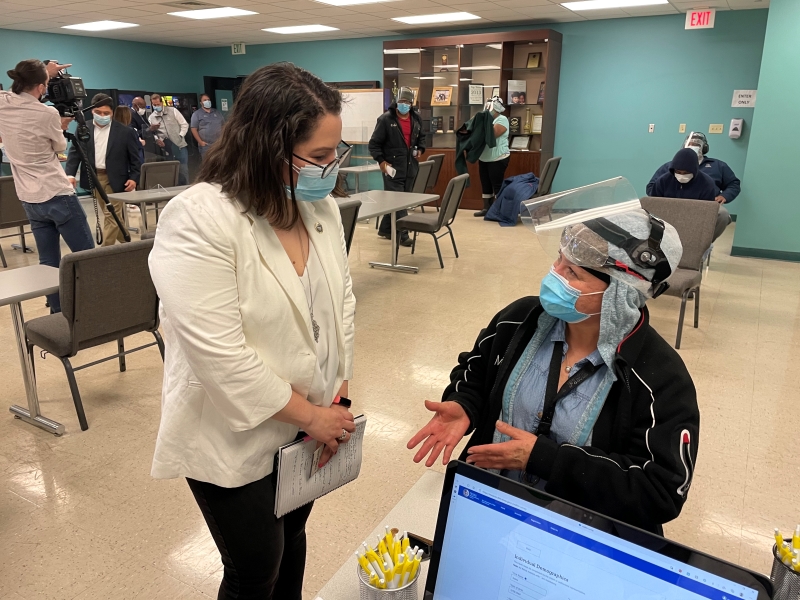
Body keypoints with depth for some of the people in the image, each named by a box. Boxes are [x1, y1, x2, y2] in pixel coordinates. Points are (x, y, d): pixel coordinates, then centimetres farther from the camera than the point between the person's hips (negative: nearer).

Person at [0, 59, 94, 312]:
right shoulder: (47, 113, -13)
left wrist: (44, 73, 28)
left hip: (29, 199, 7)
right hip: (58, 195, -7)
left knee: (49, 262, 9)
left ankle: (58, 313, 13)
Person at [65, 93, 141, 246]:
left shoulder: (125, 131, -4)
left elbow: (135, 157, -1)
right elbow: (74, 152, 2)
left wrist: (134, 177, -10)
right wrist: (70, 174, -11)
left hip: (114, 179, -4)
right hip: (94, 177, 4)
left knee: (111, 215, -5)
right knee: (112, 214, 14)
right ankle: (124, 242, 30)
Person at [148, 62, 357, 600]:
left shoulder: (321, 205, -3)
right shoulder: (198, 222, -25)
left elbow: (341, 300, 3)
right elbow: (220, 356, -27)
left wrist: (335, 401, -3)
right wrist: (309, 416, -17)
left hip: (310, 422, 6)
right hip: (238, 441, -6)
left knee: (292, 541, 26)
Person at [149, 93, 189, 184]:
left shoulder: (173, 110, 4)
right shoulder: (151, 117, 9)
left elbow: (184, 125, 4)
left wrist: (180, 136, -6)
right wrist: (157, 139, -8)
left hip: (180, 145, -2)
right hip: (166, 149, 2)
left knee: (183, 171, -5)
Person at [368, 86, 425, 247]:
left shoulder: (416, 118, 9)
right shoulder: (386, 119, -9)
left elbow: (421, 137, 28)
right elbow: (374, 143, -6)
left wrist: (420, 149, 9)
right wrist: (381, 160, -16)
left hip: (410, 167, 6)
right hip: (393, 167, -6)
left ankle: (385, 229, 25)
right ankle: (402, 234, -3)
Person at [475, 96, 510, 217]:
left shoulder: (502, 119, -8)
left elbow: (492, 134, -21)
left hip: (497, 159, -8)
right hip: (484, 158, 8)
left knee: (497, 185, -5)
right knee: (485, 184, 9)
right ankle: (486, 208, 16)